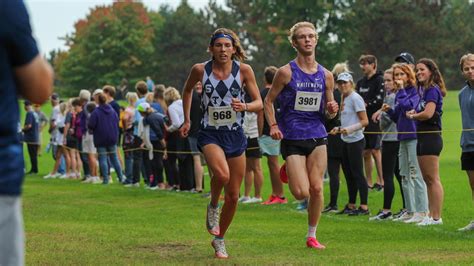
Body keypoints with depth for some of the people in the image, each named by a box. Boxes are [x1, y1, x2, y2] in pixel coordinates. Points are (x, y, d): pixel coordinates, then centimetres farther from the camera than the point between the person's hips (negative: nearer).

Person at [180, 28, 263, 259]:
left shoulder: (244, 70, -6)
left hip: (235, 135, 2)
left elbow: (259, 103, -3)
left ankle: (219, 239, 27)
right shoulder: (200, 70, -5)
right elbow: (187, 90, 15)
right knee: (221, 174, -32)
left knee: (233, 196, 6)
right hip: (210, 134, -2)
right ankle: (212, 207, -1)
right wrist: (187, 121, 15)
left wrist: (244, 106, -24)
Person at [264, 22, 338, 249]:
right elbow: (268, 101, 3)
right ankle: (287, 172, 26)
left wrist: (332, 109, -8)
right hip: (292, 139, -3)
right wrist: (273, 125, -10)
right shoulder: (286, 72, -5)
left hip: (317, 137, 3)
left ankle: (312, 235, 14)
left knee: (317, 188, -2)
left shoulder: (325, 75, 6)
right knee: (301, 193, -9)